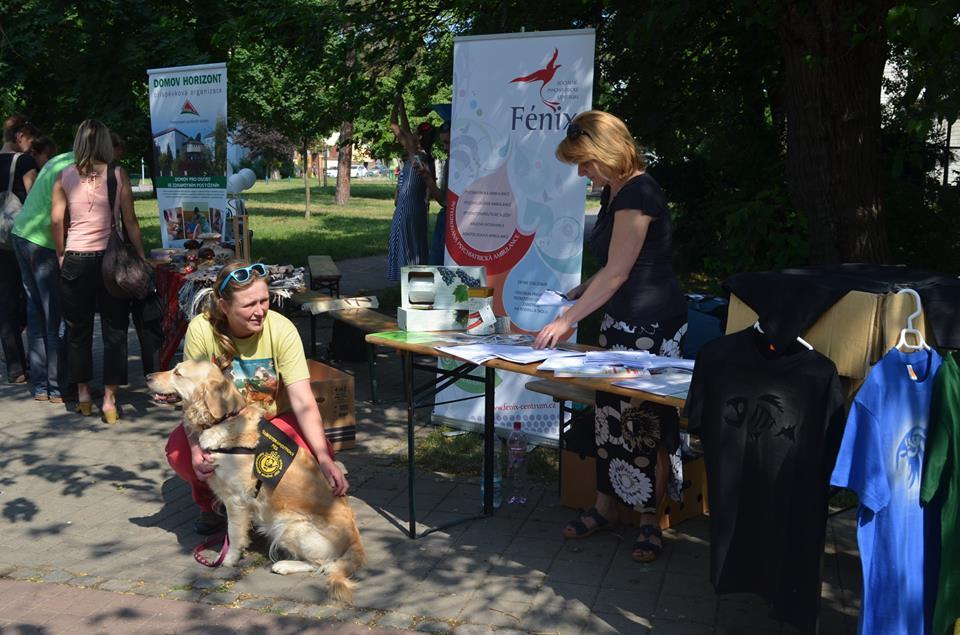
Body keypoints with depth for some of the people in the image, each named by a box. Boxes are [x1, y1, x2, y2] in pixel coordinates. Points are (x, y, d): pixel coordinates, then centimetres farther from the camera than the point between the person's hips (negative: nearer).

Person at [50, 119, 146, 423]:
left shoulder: (65, 176, 1)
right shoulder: (117, 175, -3)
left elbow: (56, 220, 0)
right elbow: (130, 221, -2)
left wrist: (61, 255, 12)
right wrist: (141, 256, 5)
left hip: (75, 260, 2)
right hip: (110, 258, -2)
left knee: (78, 329, 15)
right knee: (114, 329, 5)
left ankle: (83, 395, 25)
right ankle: (109, 400, 4)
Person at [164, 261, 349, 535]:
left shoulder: (282, 329, -23)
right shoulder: (201, 330, -22)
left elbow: (302, 399, -27)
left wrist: (324, 459, -39)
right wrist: (197, 450, -37)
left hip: (274, 419, 0)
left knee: (318, 451, -29)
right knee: (179, 451, -30)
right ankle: (211, 503, 7)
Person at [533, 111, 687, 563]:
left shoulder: (637, 194, -19)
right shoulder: (613, 191, 12)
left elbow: (617, 272, -20)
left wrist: (567, 320, -17)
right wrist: (577, 294, 9)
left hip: (652, 326, -10)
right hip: (620, 322, 10)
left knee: (648, 421, -1)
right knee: (609, 413, 13)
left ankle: (650, 520, 12)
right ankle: (605, 506, 25)